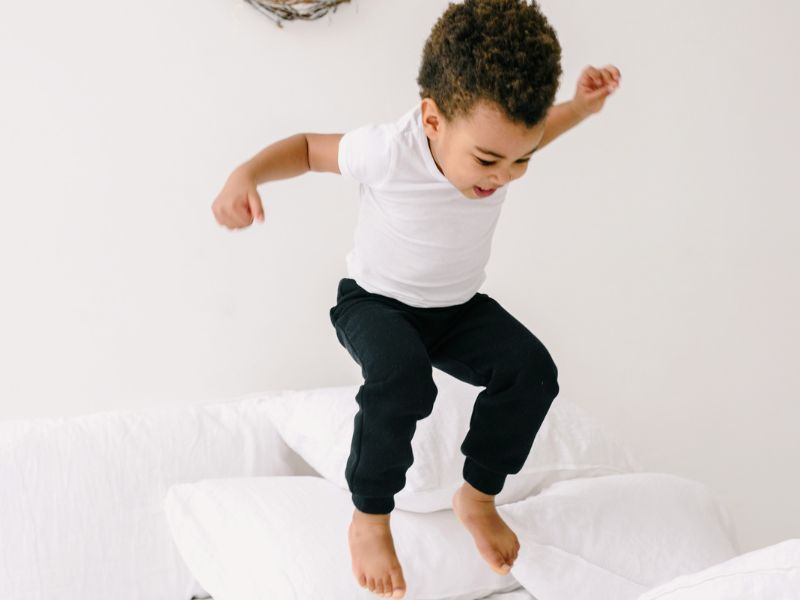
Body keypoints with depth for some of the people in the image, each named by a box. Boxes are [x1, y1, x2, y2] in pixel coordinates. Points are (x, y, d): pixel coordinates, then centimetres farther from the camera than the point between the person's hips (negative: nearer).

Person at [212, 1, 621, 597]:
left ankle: (479, 497, 3)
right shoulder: (387, 150, -32)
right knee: (402, 378, -35)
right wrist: (247, 175, -29)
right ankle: (370, 520, -13)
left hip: (459, 307, 5)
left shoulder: (493, 134, -19)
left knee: (531, 368, -19)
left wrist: (583, 106, -9)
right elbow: (310, 147, -12)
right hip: (375, 301, -4)